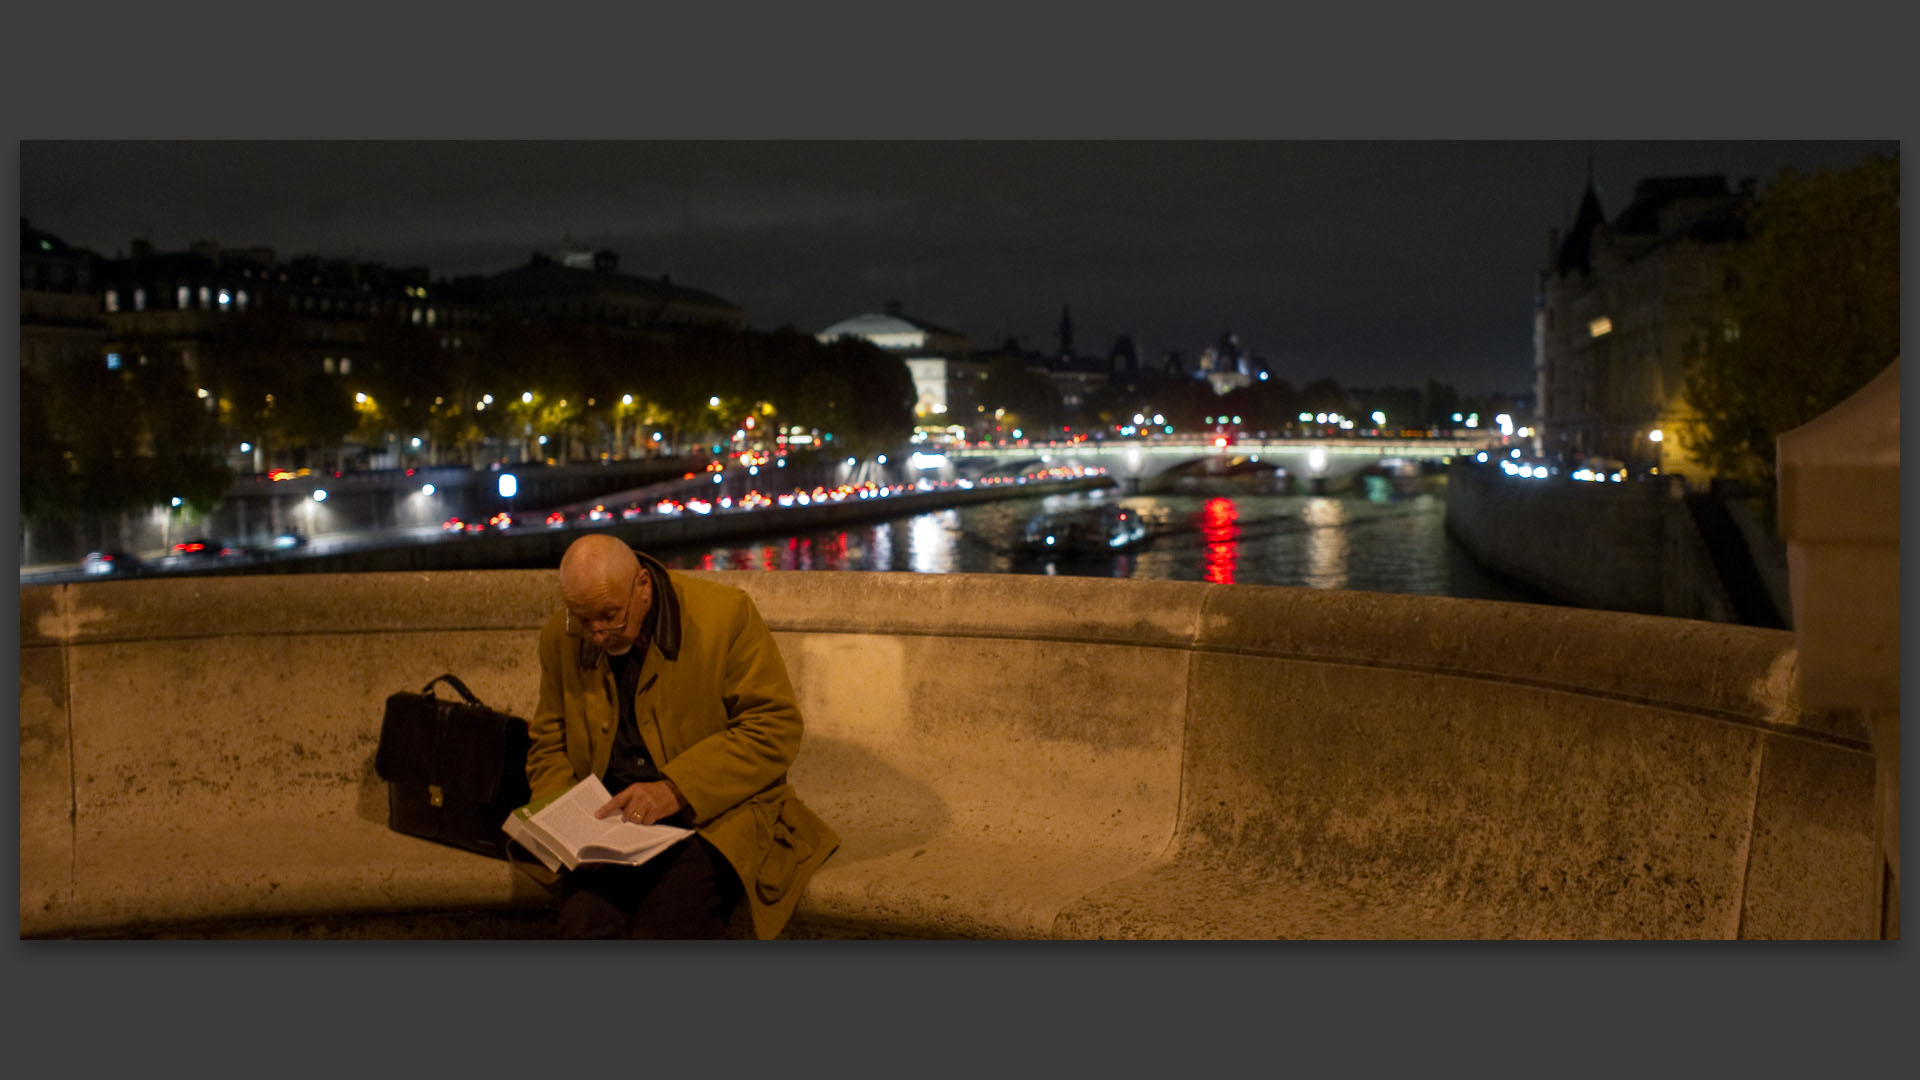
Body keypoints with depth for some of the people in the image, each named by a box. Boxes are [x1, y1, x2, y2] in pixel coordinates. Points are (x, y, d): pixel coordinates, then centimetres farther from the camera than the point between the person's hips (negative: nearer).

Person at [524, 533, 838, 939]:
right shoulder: (560, 638, 7)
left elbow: (775, 729, -8)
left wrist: (676, 790, -17)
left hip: (717, 819, -3)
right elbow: (548, 748, 17)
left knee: (662, 932, -29)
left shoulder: (725, 614, -6)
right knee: (585, 924, -27)